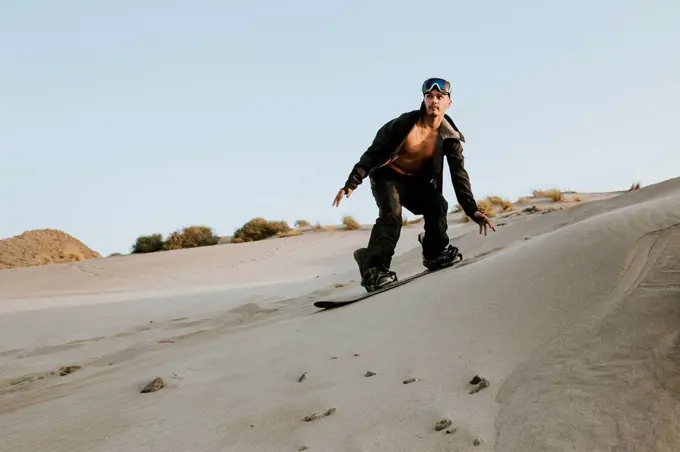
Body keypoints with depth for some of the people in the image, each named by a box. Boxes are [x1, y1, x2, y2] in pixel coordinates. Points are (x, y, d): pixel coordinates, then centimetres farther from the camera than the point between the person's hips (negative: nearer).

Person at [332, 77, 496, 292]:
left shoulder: (450, 137, -10)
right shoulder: (405, 123, -21)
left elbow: (459, 175, -9)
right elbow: (373, 152, -16)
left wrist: (472, 209, -20)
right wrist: (352, 183, -23)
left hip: (416, 181, 4)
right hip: (388, 175, -4)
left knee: (437, 205, -20)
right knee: (391, 216, -28)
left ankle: (435, 253, 3)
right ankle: (373, 269, -26)